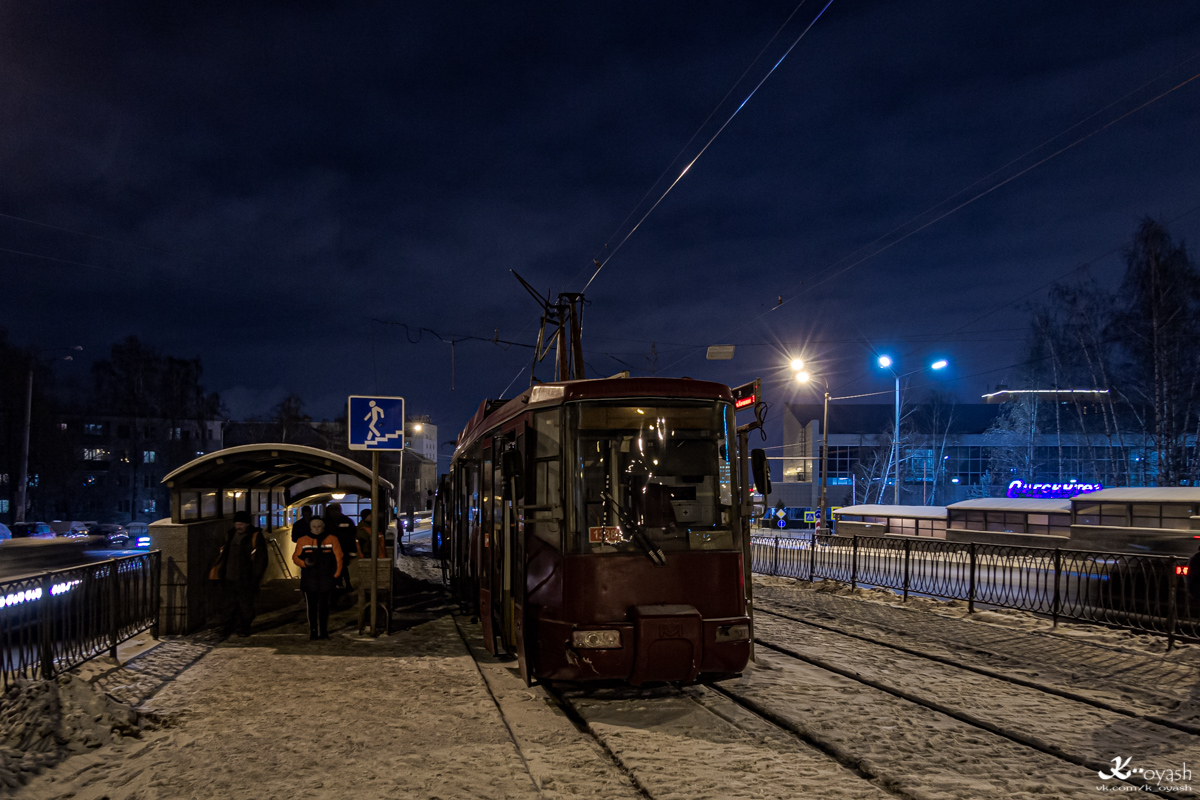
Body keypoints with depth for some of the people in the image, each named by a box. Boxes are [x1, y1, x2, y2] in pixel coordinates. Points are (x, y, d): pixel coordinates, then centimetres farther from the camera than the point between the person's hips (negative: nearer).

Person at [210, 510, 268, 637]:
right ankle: (229, 627, 22)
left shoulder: (256, 537, -4)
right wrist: (217, 573, 13)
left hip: (246, 579, -4)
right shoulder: (230, 535, 11)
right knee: (227, 605, 7)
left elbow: (260, 559, -5)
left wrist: (256, 577, -10)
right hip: (229, 578, 5)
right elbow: (222, 554, 18)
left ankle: (244, 628, 17)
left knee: (245, 605, 3)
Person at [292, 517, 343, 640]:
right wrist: (304, 563, -13)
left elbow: (338, 558, 4)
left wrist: (336, 574, -2)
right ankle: (313, 633, 9)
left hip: (326, 581, 0)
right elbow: (295, 557, 7)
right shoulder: (303, 541, 6)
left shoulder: (332, 539, 4)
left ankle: (323, 632, 13)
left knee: (324, 607, 4)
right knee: (312, 607, 2)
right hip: (309, 580, 0)